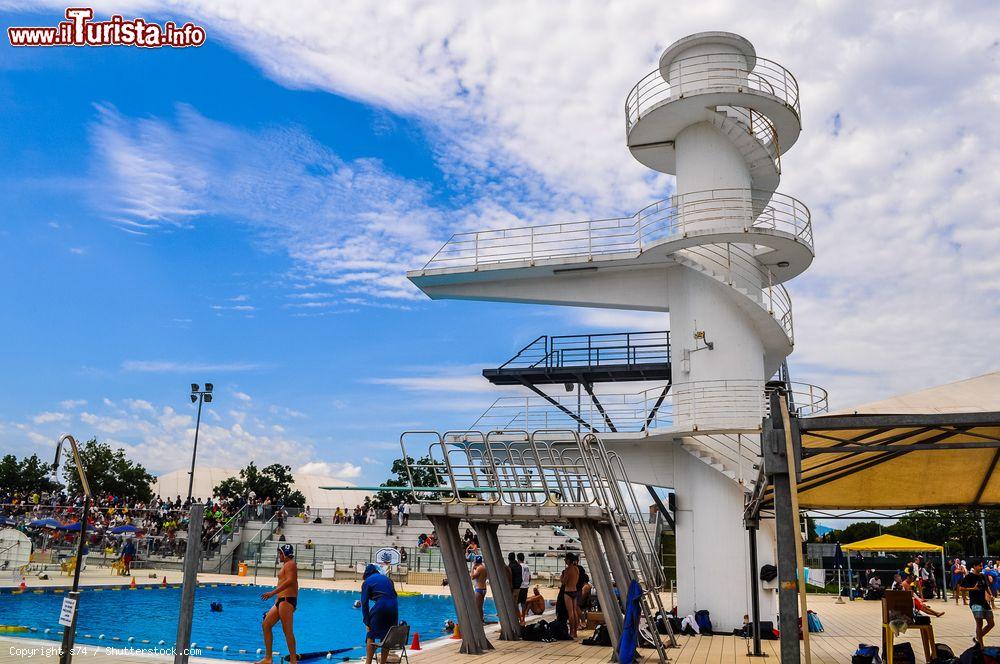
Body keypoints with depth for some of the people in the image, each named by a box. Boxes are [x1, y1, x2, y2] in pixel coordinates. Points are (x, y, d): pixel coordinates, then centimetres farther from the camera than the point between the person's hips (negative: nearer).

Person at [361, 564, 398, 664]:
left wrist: (367, 623, 2)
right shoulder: (386, 578, 24)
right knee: (387, 637, 14)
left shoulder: (367, 582, 10)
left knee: (371, 636, 8)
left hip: (380, 607, -5)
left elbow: (364, 603, 3)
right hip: (394, 607, 5)